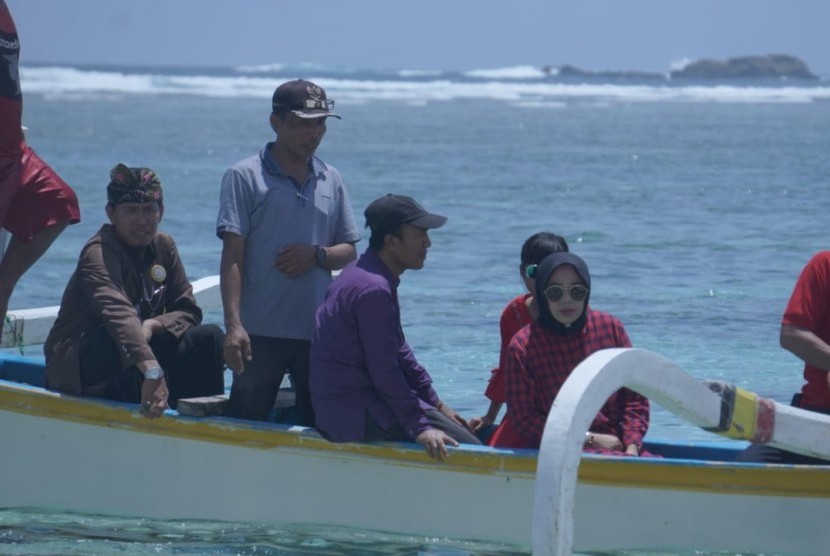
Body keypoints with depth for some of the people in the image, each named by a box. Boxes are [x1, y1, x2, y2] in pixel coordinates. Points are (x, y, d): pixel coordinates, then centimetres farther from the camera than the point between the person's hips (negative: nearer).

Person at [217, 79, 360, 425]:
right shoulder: (245, 177, -2)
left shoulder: (331, 181, 13)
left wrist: (317, 254, -8)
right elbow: (232, 256, -7)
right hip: (261, 329, -4)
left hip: (319, 330, 4)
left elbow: (349, 252, 16)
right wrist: (233, 325, -16)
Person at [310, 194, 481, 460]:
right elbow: (384, 371, -23)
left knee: (463, 428, 17)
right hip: (357, 416, -11)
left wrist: (436, 404, 19)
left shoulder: (362, 276, 13)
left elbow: (398, 352, 20)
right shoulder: (374, 290, -21)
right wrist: (420, 427, -23)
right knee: (468, 447, -14)